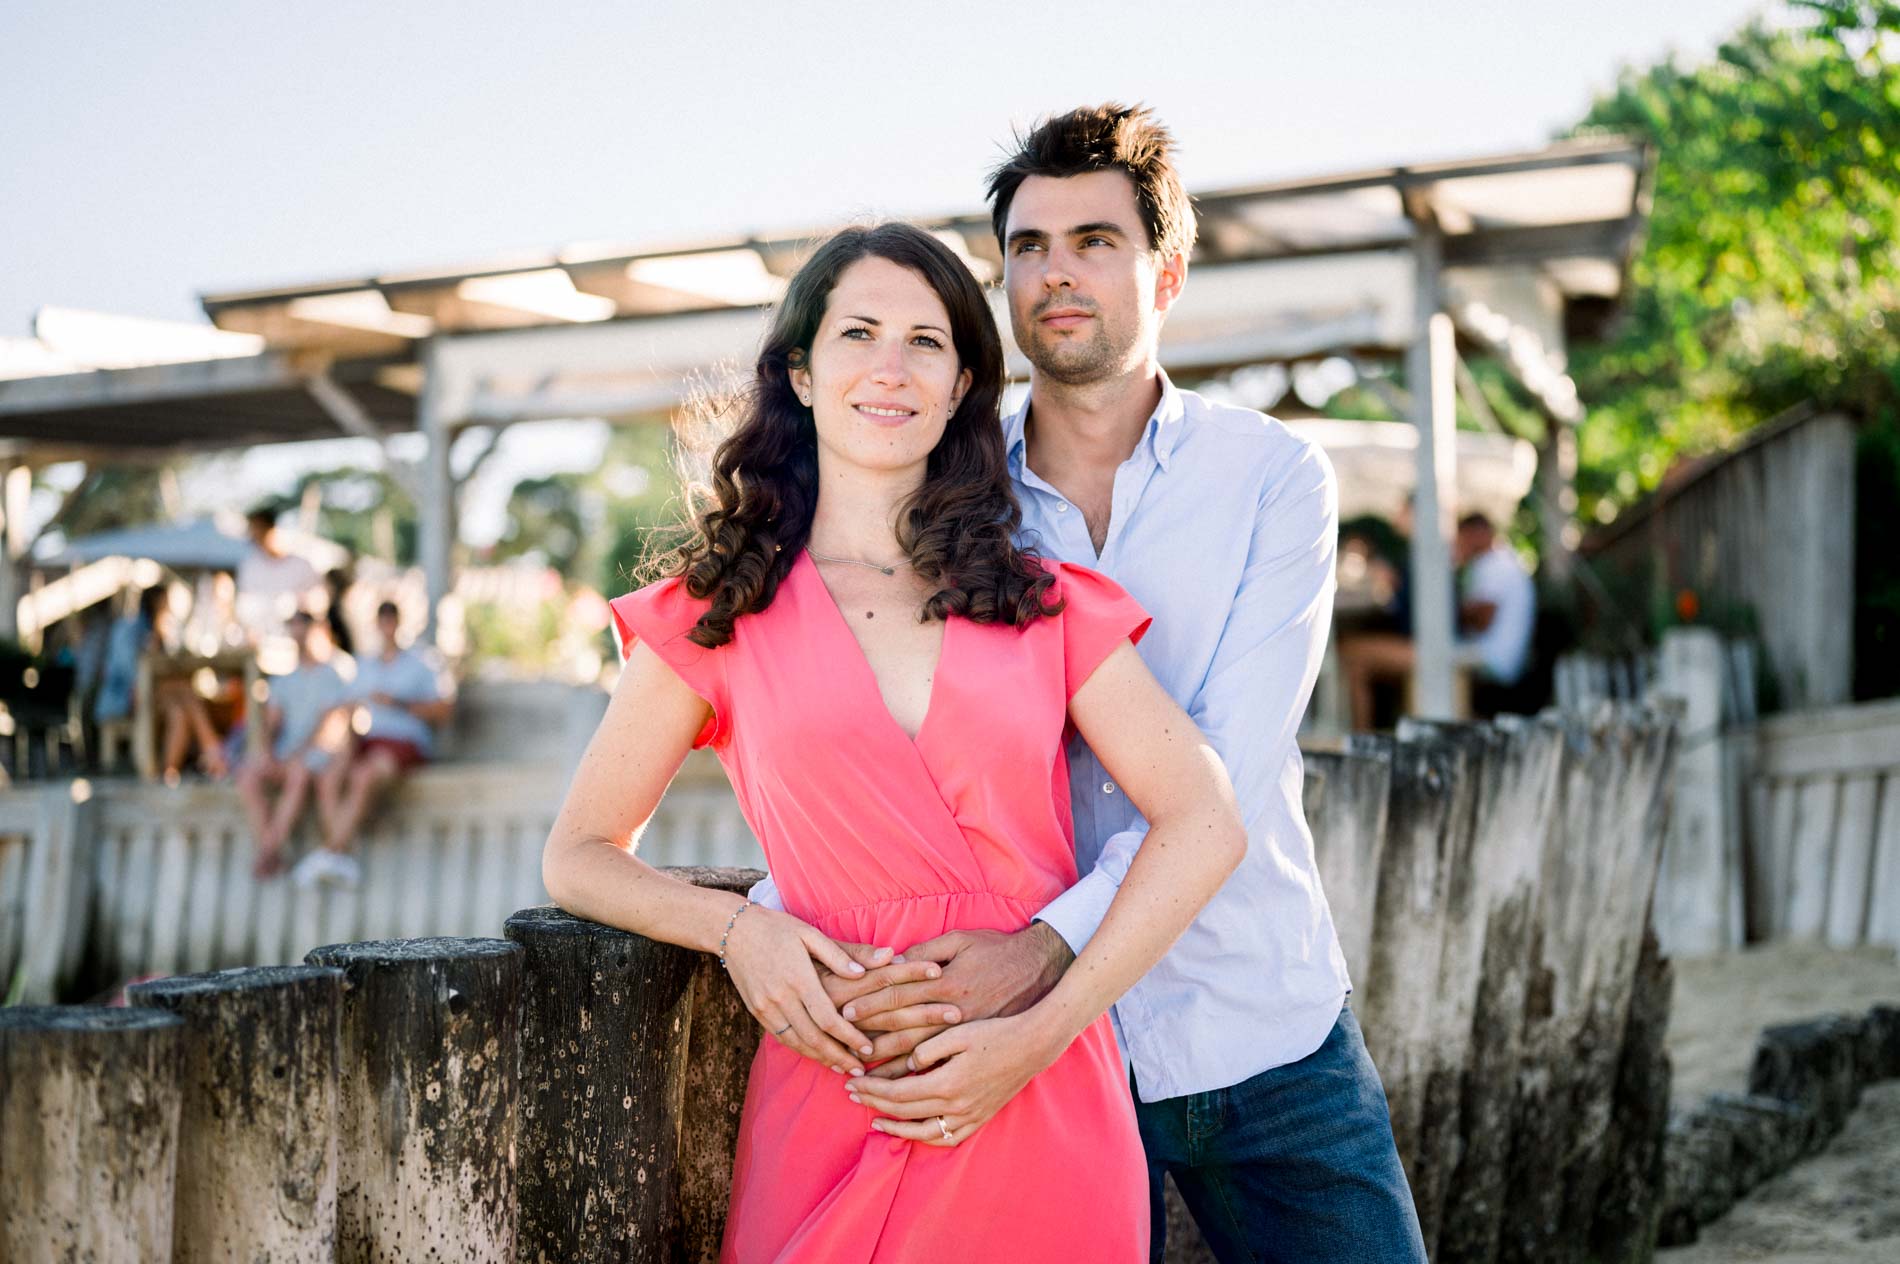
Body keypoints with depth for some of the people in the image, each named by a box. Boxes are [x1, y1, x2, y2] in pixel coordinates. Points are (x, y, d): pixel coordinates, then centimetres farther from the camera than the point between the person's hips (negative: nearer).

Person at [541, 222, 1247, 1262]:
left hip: (1043, 1111, 1)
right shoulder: (719, 616, 5)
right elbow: (578, 856, 9)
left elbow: (1203, 823, -1)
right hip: (837, 1107, -1)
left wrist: (1048, 1029, -12)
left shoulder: (1043, 601, 7)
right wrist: (735, 926, -11)